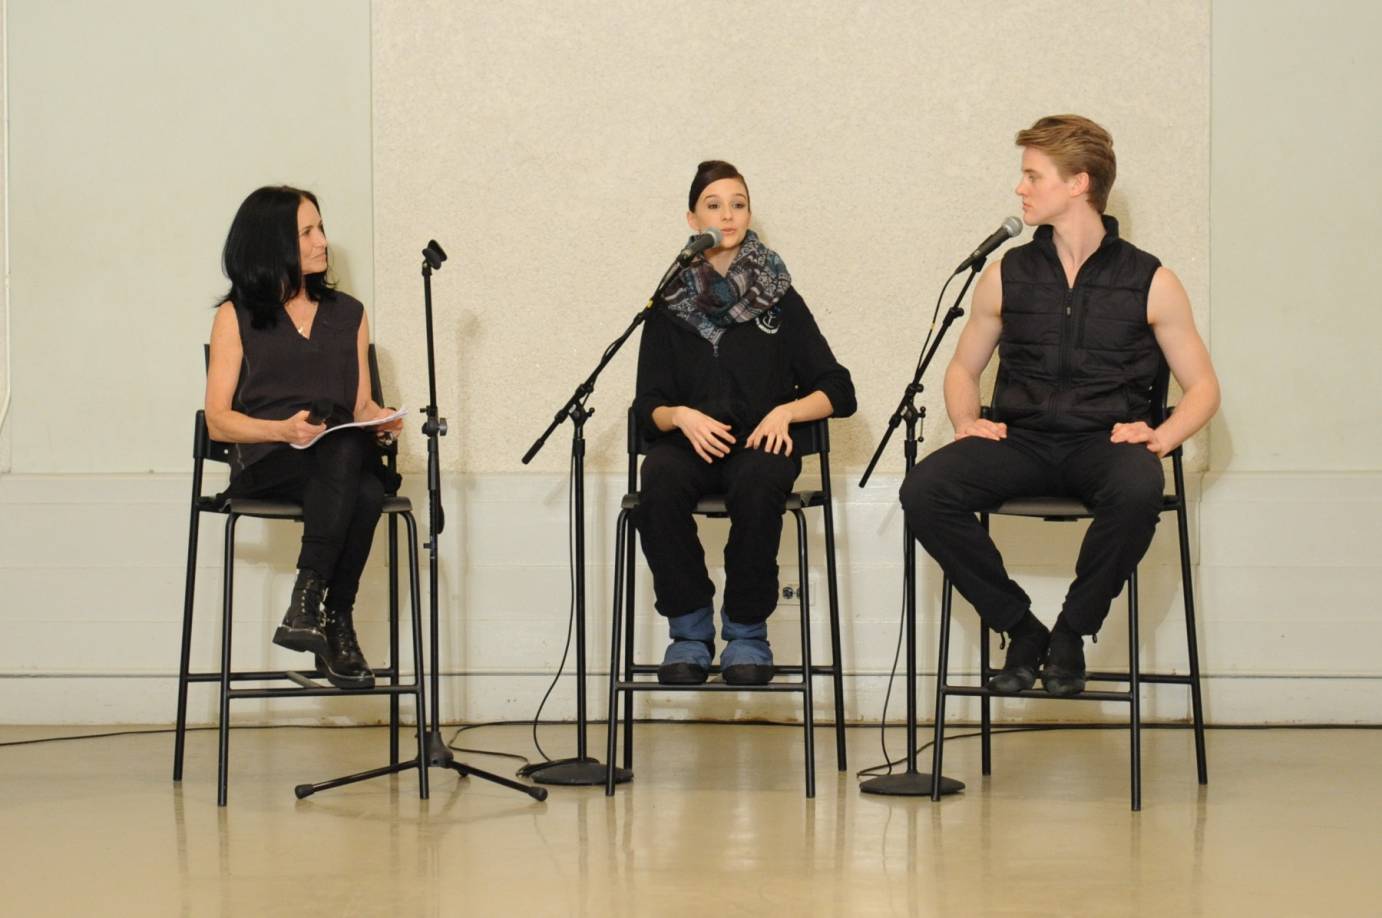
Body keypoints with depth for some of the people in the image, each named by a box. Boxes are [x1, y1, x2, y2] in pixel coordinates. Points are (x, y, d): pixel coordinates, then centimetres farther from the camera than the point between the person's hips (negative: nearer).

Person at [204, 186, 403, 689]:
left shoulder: (347, 314, 22)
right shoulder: (237, 317, 9)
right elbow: (218, 420, 2)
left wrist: (380, 419, -3)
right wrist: (284, 429, -15)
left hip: (343, 456, 3)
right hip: (265, 463, -3)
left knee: (366, 493, -36)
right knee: (345, 449, -38)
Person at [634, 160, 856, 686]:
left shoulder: (778, 299, 11)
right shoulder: (670, 304, 13)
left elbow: (837, 392, 7)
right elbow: (648, 406, 8)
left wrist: (785, 410, -12)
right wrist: (681, 416, -14)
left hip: (758, 444, -1)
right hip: (689, 444, 1)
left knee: (758, 481, -37)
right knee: (660, 479, -35)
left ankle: (747, 632, -21)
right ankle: (689, 629, -21)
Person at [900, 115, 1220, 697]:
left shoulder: (1148, 281, 6)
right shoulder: (1007, 275, 13)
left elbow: (1202, 386, 8)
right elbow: (963, 369, 22)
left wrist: (1162, 436, -13)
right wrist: (966, 421, 0)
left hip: (1104, 440, -2)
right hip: (1020, 441, 2)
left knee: (1138, 488, -39)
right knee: (924, 490, -27)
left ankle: (1071, 633, -15)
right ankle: (1021, 629, -10)